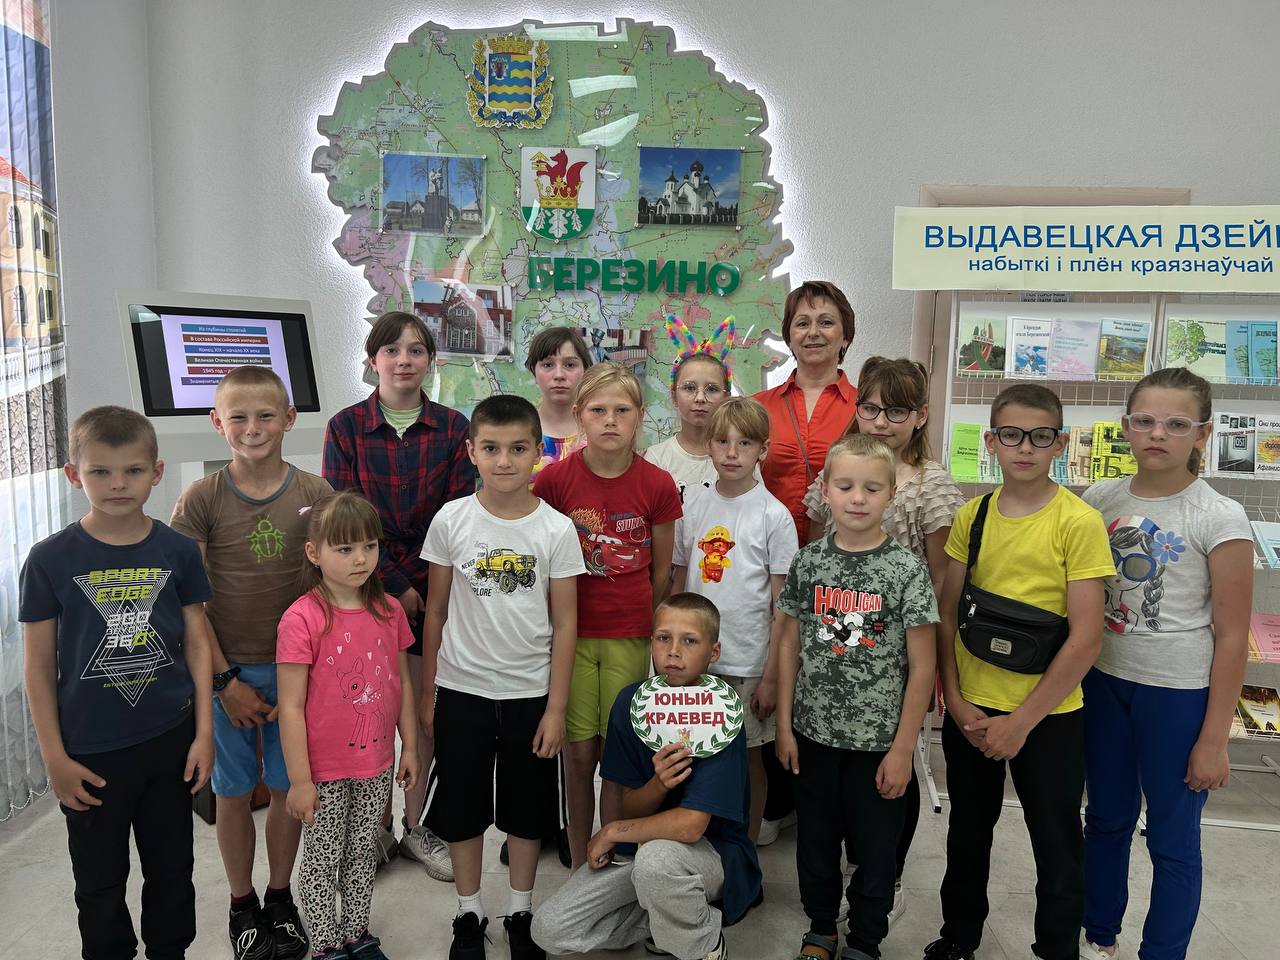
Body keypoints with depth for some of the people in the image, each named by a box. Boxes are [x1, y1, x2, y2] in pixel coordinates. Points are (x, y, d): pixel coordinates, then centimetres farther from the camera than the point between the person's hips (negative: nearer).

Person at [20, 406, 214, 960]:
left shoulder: (178, 551, -4)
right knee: (100, 883, 15)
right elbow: (39, 665, -5)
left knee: (172, 870, 17)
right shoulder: (51, 560, -10)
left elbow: (196, 643, 1)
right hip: (91, 752, -2)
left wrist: (204, 732, -2)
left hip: (170, 741, 2)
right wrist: (55, 757, -6)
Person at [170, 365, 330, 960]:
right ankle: (242, 905, 32)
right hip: (228, 670, -1)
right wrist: (224, 678, -9)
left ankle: (280, 898, 33)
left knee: (289, 787, 12)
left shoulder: (314, 494, -5)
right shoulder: (202, 498, -7)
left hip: (297, 668, 1)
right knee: (234, 790, 12)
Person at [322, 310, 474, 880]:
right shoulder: (346, 427, -2)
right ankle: (378, 828, 25)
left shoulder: (452, 427, 1)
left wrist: (429, 587, -11)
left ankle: (415, 826, 26)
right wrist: (396, 585, -12)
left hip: (434, 589, 1)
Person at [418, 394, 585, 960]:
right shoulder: (451, 520, -6)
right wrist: (427, 693, 3)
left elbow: (565, 622, -4)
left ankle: (521, 913, 34)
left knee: (527, 811, 14)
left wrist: (556, 706, -5)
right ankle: (469, 914, 33)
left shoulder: (556, 529, -8)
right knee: (462, 809, 13)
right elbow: (435, 610, 2)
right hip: (461, 690, 1)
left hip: (530, 693, 0)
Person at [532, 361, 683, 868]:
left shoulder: (657, 484, -6)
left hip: (630, 638, 0)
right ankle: (579, 864, 27)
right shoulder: (555, 478, -7)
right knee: (578, 751, 9)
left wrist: (647, 627, 10)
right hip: (570, 633, 0)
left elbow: (662, 567, 5)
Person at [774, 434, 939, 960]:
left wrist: (903, 748, -9)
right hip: (814, 734, 3)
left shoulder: (907, 570, -11)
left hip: (879, 740, -2)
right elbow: (790, 644, 5)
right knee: (816, 839, 17)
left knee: (875, 847, 12)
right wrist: (785, 726, 3)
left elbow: (922, 667, -9)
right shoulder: (808, 563, -2)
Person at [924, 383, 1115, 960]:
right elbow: (946, 614, 4)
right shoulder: (972, 516, 0)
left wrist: (1021, 721, -15)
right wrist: (956, 700, -5)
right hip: (971, 708, 4)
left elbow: (1086, 637, -15)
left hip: (1048, 715, -4)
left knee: (1057, 846, 12)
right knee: (967, 831, 20)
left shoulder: (1079, 522, -13)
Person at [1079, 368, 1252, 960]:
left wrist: (1214, 739, -10)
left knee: (1172, 838, 9)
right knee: (1106, 819, 19)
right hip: (1103, 682, 5)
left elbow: (1231, 637, -11)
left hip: (1179, 694, -4)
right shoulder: (1099, 500, -1)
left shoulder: (1220, 519, -13)